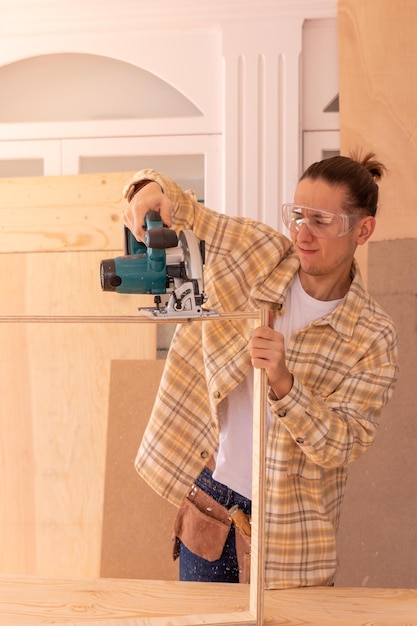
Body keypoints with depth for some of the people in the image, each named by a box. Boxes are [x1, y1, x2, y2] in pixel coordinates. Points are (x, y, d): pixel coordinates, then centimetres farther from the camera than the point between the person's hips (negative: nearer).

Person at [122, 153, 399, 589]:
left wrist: (282, 383, -34)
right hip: (209, 497, 3)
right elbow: (179, 211, 2)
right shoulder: (258, 250, -5)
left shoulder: (373, 340, -12)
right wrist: (152, 189, -22)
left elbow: (339, 446, -17)